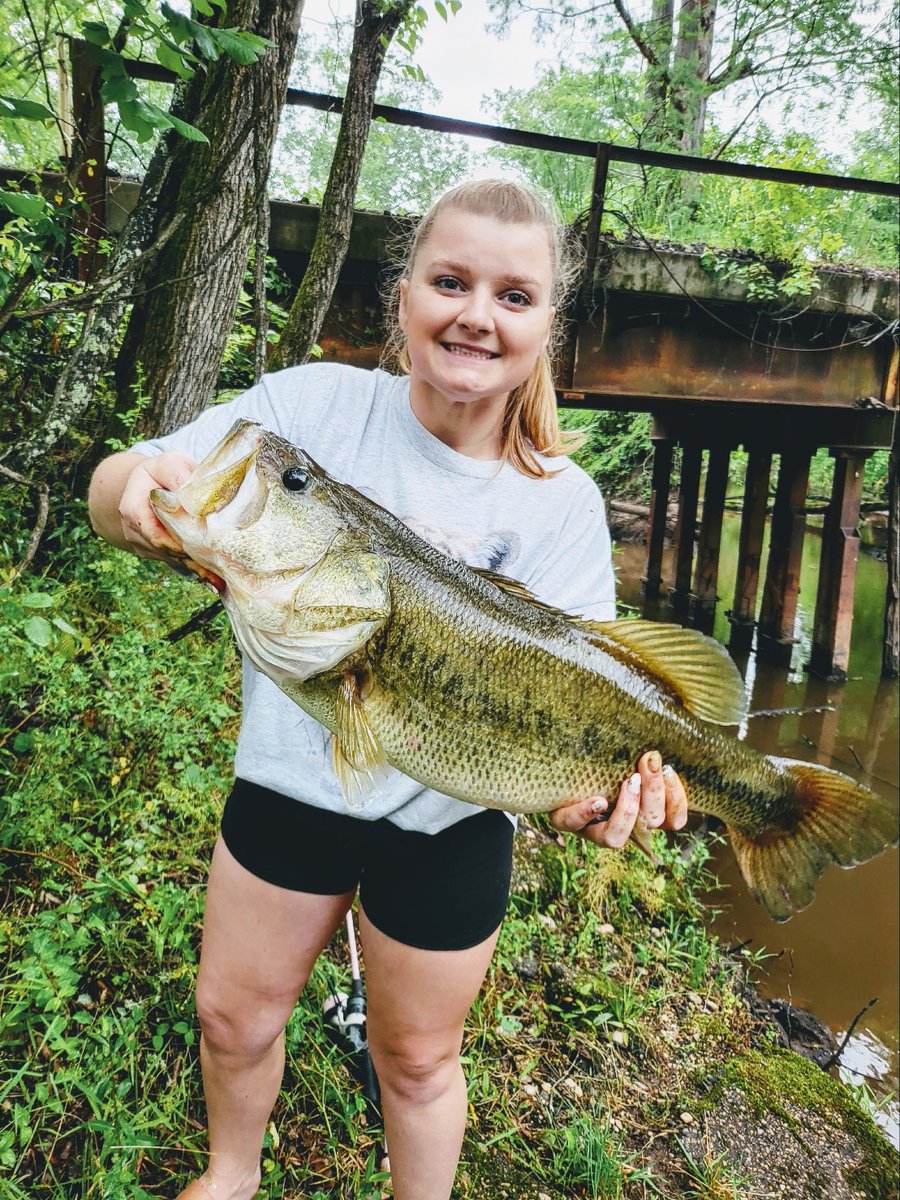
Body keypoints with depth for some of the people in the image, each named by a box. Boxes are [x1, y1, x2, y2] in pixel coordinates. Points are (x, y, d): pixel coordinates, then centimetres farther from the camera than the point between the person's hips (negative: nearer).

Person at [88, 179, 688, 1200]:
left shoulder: (558, 501, -15)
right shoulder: (315, 403, -12)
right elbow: (112, 486, -13)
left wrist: (586, 777, -41)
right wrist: (140, 490, -37)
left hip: (448, 821, -2)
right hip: (289, 777, 3)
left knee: (417, 1058, 19)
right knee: (233, 1014, 22)